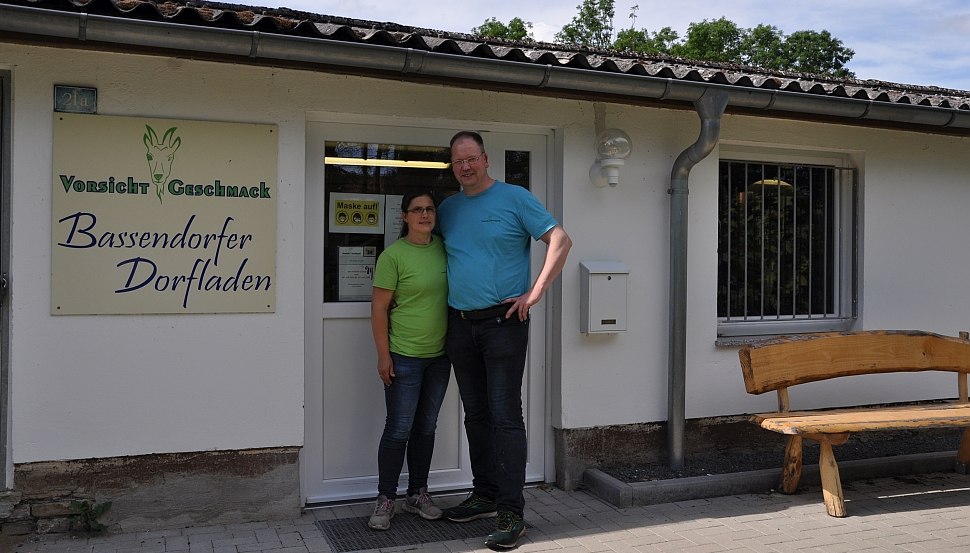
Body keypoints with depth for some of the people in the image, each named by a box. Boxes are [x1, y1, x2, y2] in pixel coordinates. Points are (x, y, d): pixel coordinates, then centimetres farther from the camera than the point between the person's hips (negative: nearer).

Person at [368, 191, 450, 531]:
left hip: (439, 355, 6)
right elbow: (379, 308, -10)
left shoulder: (443, 247, 6)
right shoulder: (394, 255, -11)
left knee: (426, 426, 13)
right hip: (404, 356, -5)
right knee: (399, 429, -1)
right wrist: (383, 355, -12)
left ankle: (418, 494, 26)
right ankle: (385, 500, 13)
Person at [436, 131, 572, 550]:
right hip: (459, 324, 6)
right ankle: (485, 494, 25)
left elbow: (560, 240, -6)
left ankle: (511, 512, -3)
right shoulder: (448, 209, 13)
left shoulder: (515, 198, -2)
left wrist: (535, 292, -13)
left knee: (505, 414, -8)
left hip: (502, 322, -6)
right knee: (475, 414, 12)